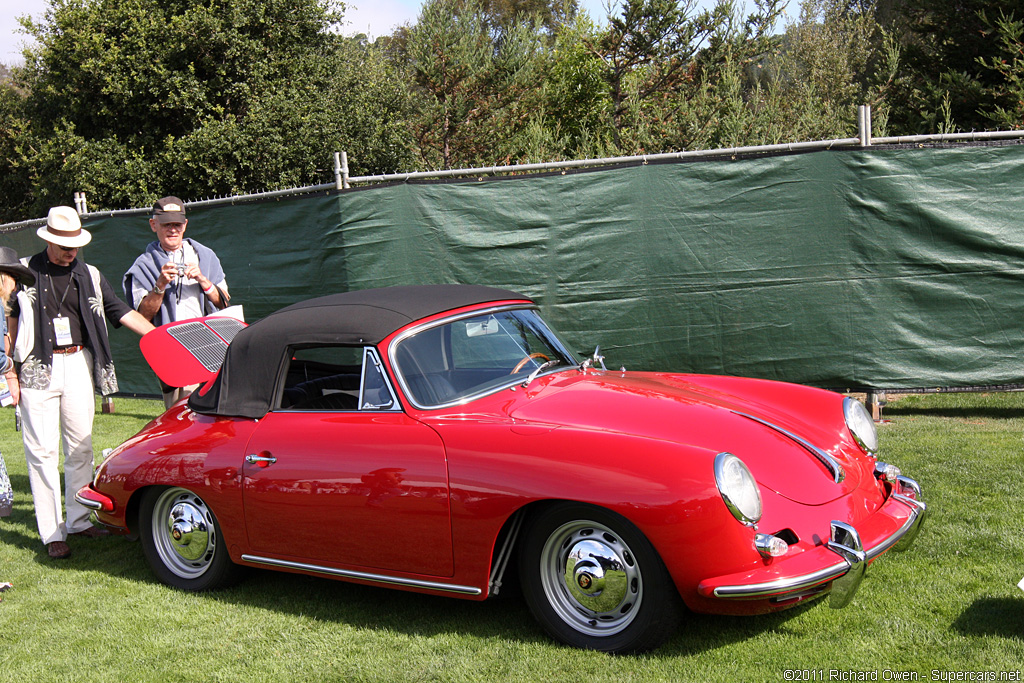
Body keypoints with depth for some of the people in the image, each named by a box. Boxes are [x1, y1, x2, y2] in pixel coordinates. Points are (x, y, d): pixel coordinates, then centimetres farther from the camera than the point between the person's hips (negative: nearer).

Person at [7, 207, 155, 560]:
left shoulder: (89, 275, 8)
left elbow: (120, 311, 9)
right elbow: (12, 317, 7)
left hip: (78, 363, 3)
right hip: (39, 368, -3)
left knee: (80, 446, 8)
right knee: (43, 449, -3)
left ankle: (78, 519, 20)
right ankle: (52, 533, 1)